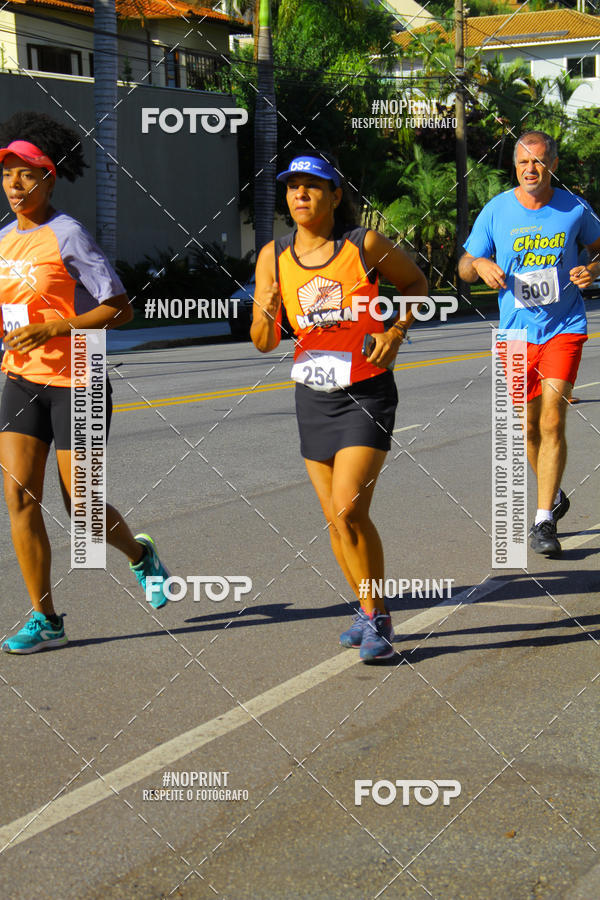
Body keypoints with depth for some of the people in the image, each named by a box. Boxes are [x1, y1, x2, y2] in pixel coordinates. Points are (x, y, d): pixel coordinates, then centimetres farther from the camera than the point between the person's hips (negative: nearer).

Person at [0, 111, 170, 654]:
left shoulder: (67, 236, -11)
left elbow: (120, 309, -14)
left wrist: (52, 328, -22)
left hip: (76, 384, -6)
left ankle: (140, 555, 33)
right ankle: (46, 620, 4)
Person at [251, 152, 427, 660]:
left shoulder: (365, 245, -8)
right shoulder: (274, 257, 1)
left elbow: (416, 282, 10)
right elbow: (264, 343, 3)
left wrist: (396, 333, -6)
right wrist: (266, 313, -18)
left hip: (368, 393, -4)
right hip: (314, 394, 5)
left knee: (349, 510, -16)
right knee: (335, 517, 10)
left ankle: (375, 617, 1)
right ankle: (373, 613, 29)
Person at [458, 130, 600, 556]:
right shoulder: (496, 211, -2)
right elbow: (464, 265, 7)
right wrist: (481, 264, -17)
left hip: (564, 329, -2)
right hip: (516, 333, 2)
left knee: (552, 420, -13)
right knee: (530, 428, 9)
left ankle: (544, 522, -8)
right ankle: (554, 495, 36)